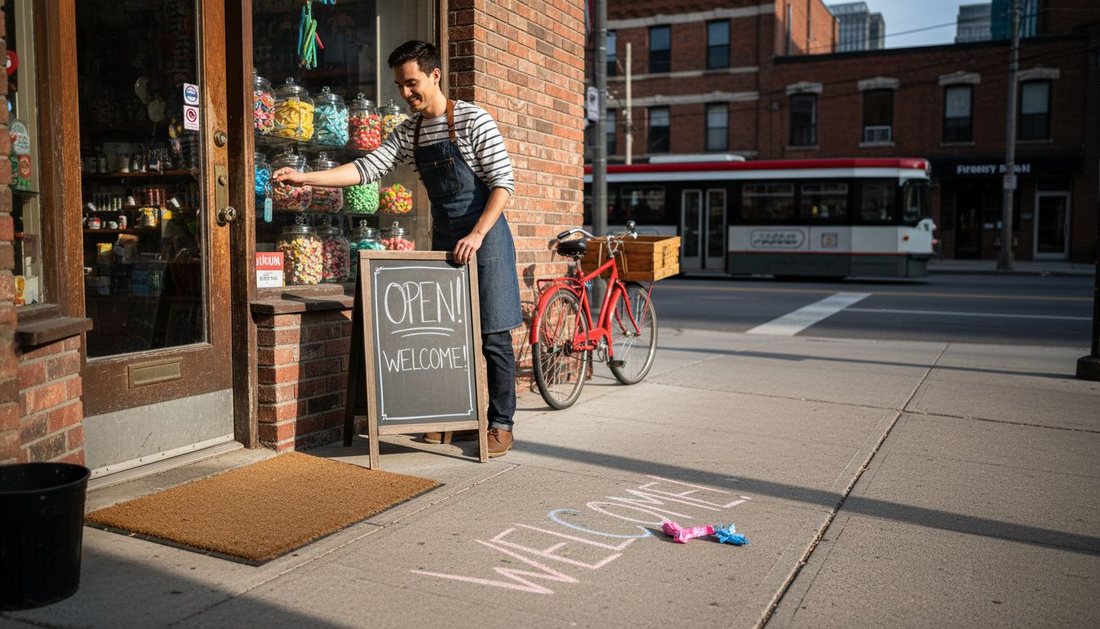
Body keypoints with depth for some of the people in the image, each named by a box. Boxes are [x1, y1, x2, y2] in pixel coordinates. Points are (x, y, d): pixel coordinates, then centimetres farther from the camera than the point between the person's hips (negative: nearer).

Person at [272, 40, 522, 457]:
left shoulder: (473, 120, -9)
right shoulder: (409, 132, 9)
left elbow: (503, 183, -13)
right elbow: (367, 168, 3)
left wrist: (476, 235, -21)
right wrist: (304, 178, -7)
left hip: (484, 238, -6)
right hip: (444, 240, 6)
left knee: (493, 336, -3)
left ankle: (501, 424, 6)